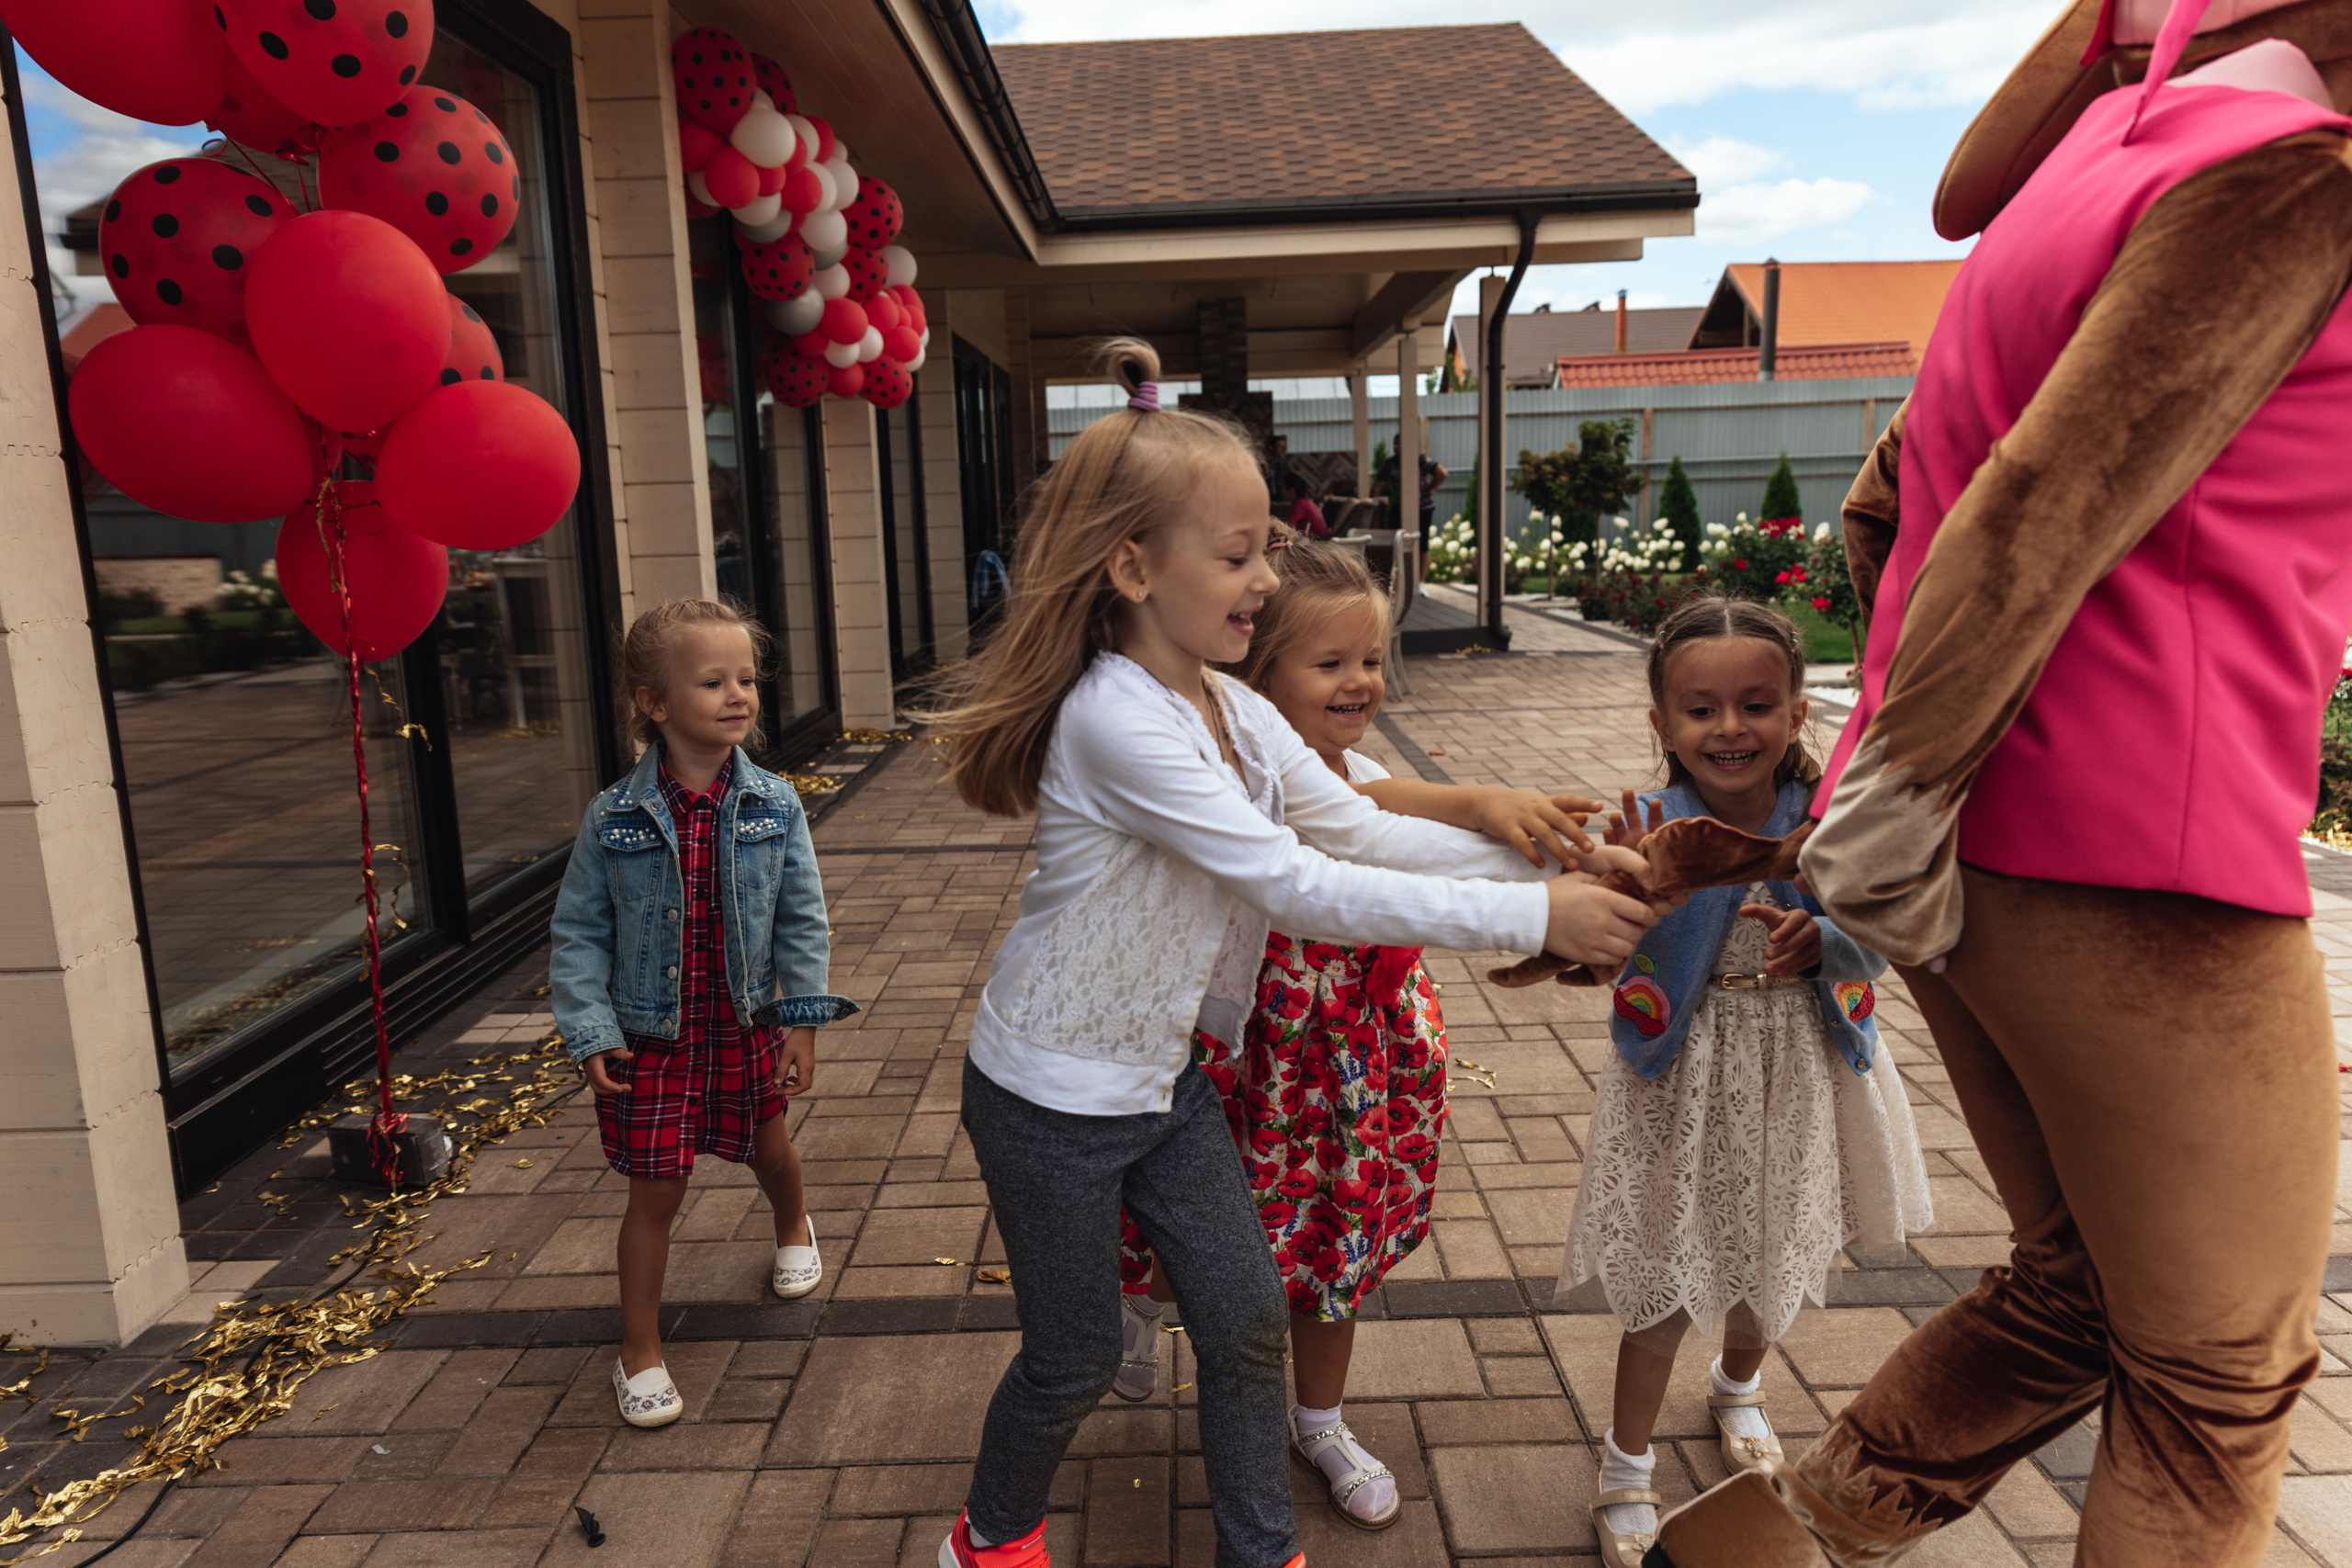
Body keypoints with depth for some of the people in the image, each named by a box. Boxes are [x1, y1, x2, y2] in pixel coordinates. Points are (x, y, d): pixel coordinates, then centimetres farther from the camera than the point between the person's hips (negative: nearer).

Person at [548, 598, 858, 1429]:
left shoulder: (774, 806, -11)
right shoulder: (613, 819, -14)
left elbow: (801, 918, -5)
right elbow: (578, 933, -6)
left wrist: (802, 1019, -7)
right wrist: (591, 1035, -11)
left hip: (748, 1025, 2)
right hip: (653, 1038, -2)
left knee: (769, 1148, 22)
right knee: (655, 1192, 6)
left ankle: (793, 1228, 57)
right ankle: (639, 1352, 25)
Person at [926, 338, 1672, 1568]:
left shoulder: (1238, 714, -1)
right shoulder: (1119, 722, -29)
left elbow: (1362, 831, -1)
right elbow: (1298, 887, -32)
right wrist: (1532, 918, -29)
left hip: (1165, 1076, 7)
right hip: (1052, 1097, -7)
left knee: (1246, 1316, 13)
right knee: (1075, 1355, 12)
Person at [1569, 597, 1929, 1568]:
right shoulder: (1649, 829, -18)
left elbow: (1876, 939, -3)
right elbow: (1627, 974, -22)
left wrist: (1821, 937, -23)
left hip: (1799, 1071, 3)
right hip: (1684, 1081, -3)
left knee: (1774, 1268, 23)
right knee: (1665, 1281, 6)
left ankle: (1738, 1388, 57)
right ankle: (1626, 1470, 30)